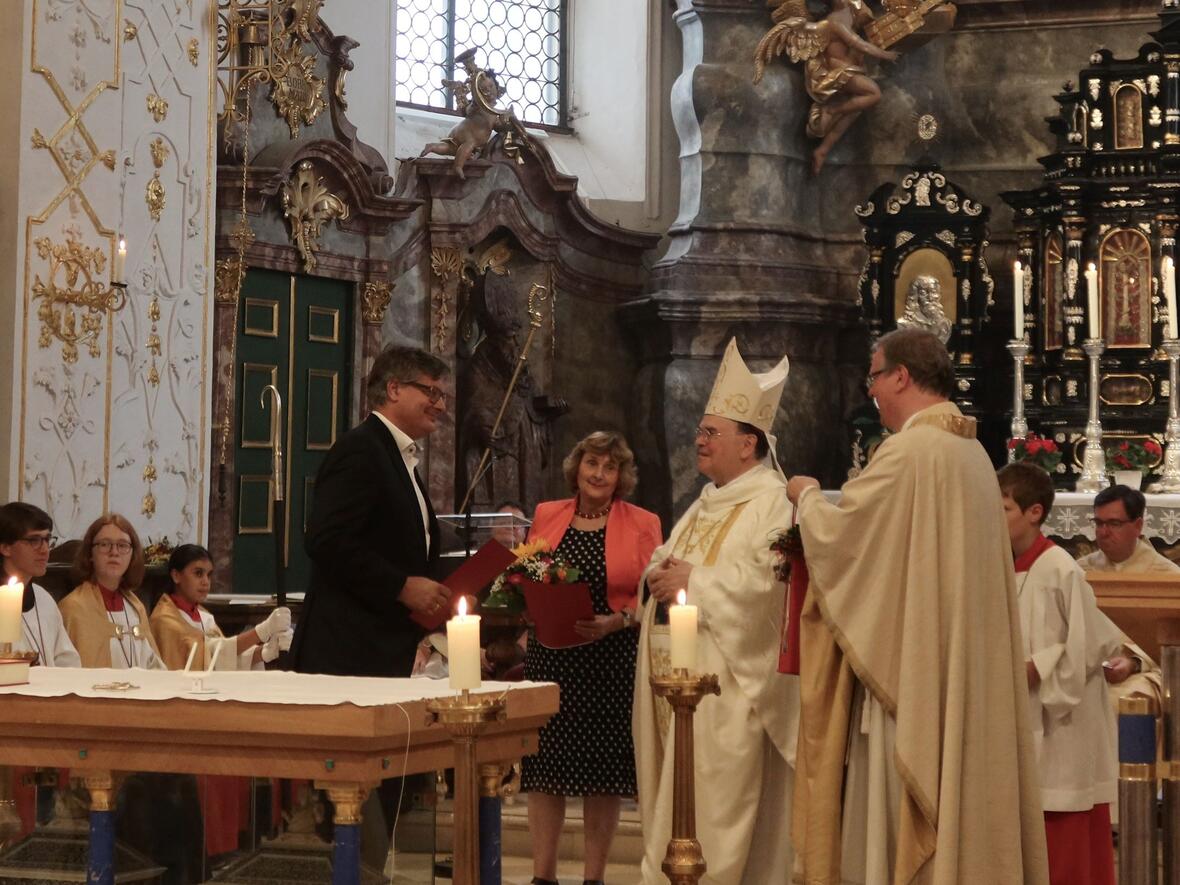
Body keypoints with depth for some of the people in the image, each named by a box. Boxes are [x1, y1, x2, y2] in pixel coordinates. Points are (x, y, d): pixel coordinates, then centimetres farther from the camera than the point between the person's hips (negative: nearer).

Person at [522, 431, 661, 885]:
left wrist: (615, 621, -18)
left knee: (603, 767, 3)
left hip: (611, 658, -2)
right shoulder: (546, 515, 8)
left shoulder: (642, 524, 1)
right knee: (545, 763, 1)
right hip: (550, 657, 2)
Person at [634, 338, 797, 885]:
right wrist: (660, 573, 1)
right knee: (670, 810, 10)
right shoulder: (706, 504, 20)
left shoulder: (773, 503, -9)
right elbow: (664, 561, 25)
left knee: (712, 816, -7)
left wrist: (693, 581, -15)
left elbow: (768, 578, -23)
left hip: (726, 682, -9)